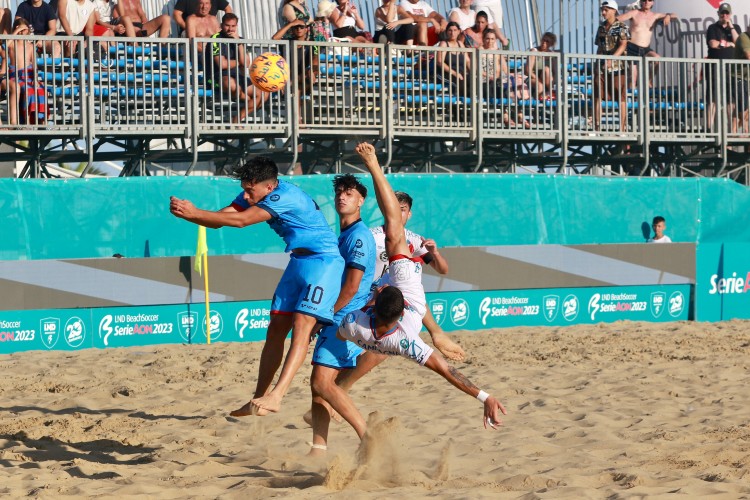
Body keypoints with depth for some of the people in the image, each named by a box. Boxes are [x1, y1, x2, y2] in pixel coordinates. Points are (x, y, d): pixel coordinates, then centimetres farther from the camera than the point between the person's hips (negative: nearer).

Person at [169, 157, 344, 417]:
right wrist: (186, 213, -20)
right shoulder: (254, 194, 3)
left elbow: (240, 220, -30)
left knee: (301, 327, -21)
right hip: (299, 262, 10)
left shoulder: (285, 196, -24)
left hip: (324, 261, -10)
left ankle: (275, 396, -33)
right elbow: (218, 220, -2)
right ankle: (259, 398, 11)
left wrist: (194, 212, -28)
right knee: (276, 329, 6)